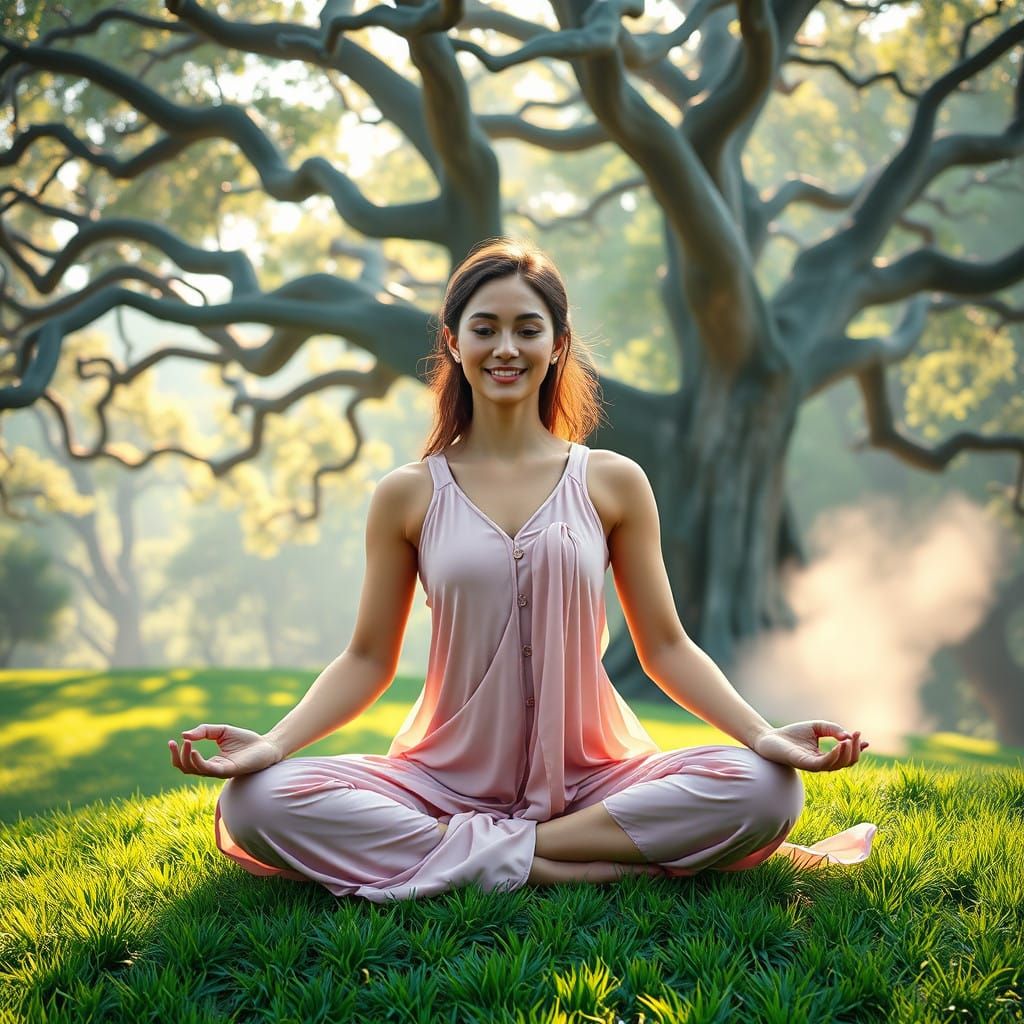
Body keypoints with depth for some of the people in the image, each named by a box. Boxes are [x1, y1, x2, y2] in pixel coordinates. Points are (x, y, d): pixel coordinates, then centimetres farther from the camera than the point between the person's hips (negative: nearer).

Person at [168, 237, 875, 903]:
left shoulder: (613, 483, 5)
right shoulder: (409, 495, 5)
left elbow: (666, 646, 5)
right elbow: (368, 659, 7)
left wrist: (764, 734, -10)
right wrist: (272, 743, -10)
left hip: (590, 778, 0)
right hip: (447, 778, 0)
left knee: (766, 788, -27)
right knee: (255, 803, -26)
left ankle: (459, 850, -20)